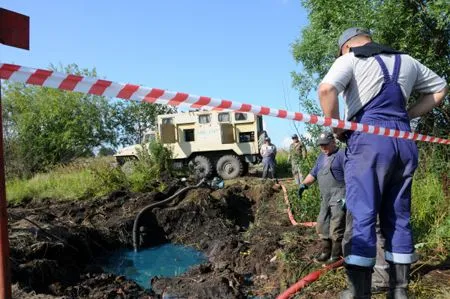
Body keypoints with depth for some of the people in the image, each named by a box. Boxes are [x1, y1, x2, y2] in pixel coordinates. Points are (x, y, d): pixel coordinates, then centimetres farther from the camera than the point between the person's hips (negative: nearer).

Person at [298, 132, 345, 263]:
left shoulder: (341, 155, -8)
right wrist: (304, 184, 7)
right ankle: (325, 252, 27)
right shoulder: (321, 157, 19)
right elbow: (313, 173, 24)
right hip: (325, 198, 9)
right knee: (322, 226, 14)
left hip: (339, 197, -9)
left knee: (336, 229, -7)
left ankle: (336, 256, 4)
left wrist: (347, 197, -20)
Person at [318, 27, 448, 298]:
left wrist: (337, 128, -4)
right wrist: (406, 115, 20)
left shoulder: (350, 59, 4)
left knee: (361, 216, -4)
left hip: (369, 139, -5)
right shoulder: (407, 61, 22)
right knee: (399, 216, 11)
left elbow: (327, 89, -16)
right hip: (404, 140, 6)